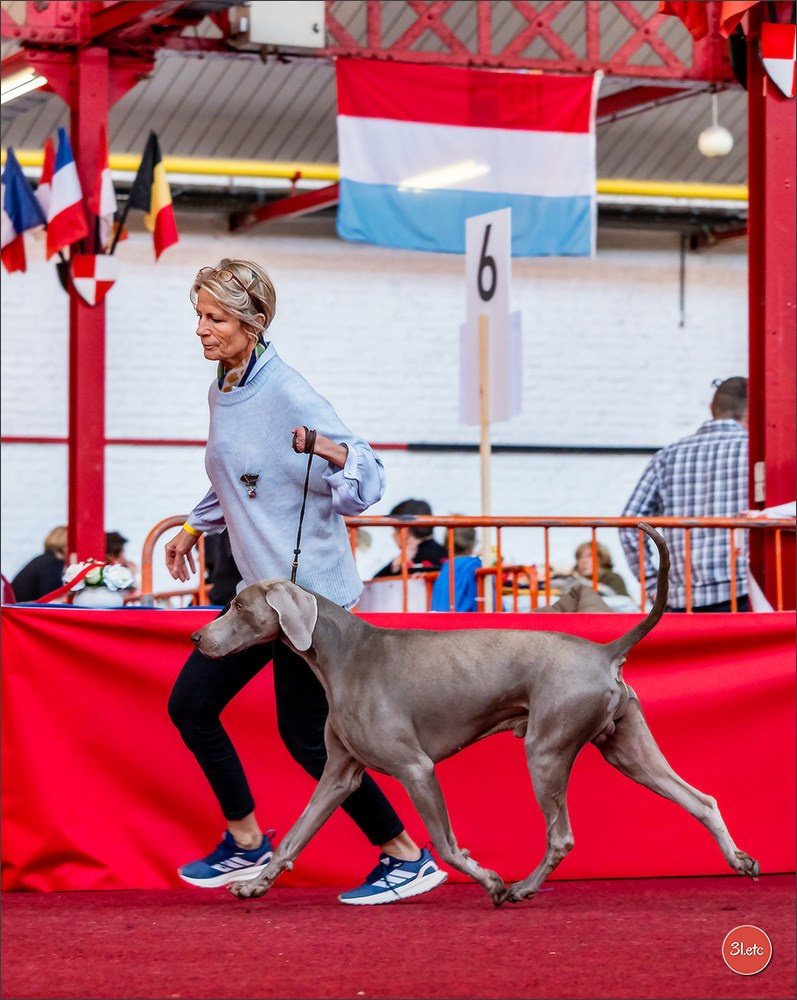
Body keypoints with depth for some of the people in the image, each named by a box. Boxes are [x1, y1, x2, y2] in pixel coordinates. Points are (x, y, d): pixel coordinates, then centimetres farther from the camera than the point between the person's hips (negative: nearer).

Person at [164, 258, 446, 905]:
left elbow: (367, 481, -22)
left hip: (307, 583, -9)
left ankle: (408, 858, 5)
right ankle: (247, 844, 21)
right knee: (190, 705, 9)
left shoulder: (286, 393, -17)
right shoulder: (223, 391, 9)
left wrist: (332, 452, -41)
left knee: (307, 736, -6)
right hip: (262, 586, 9)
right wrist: (197, 526, 32)